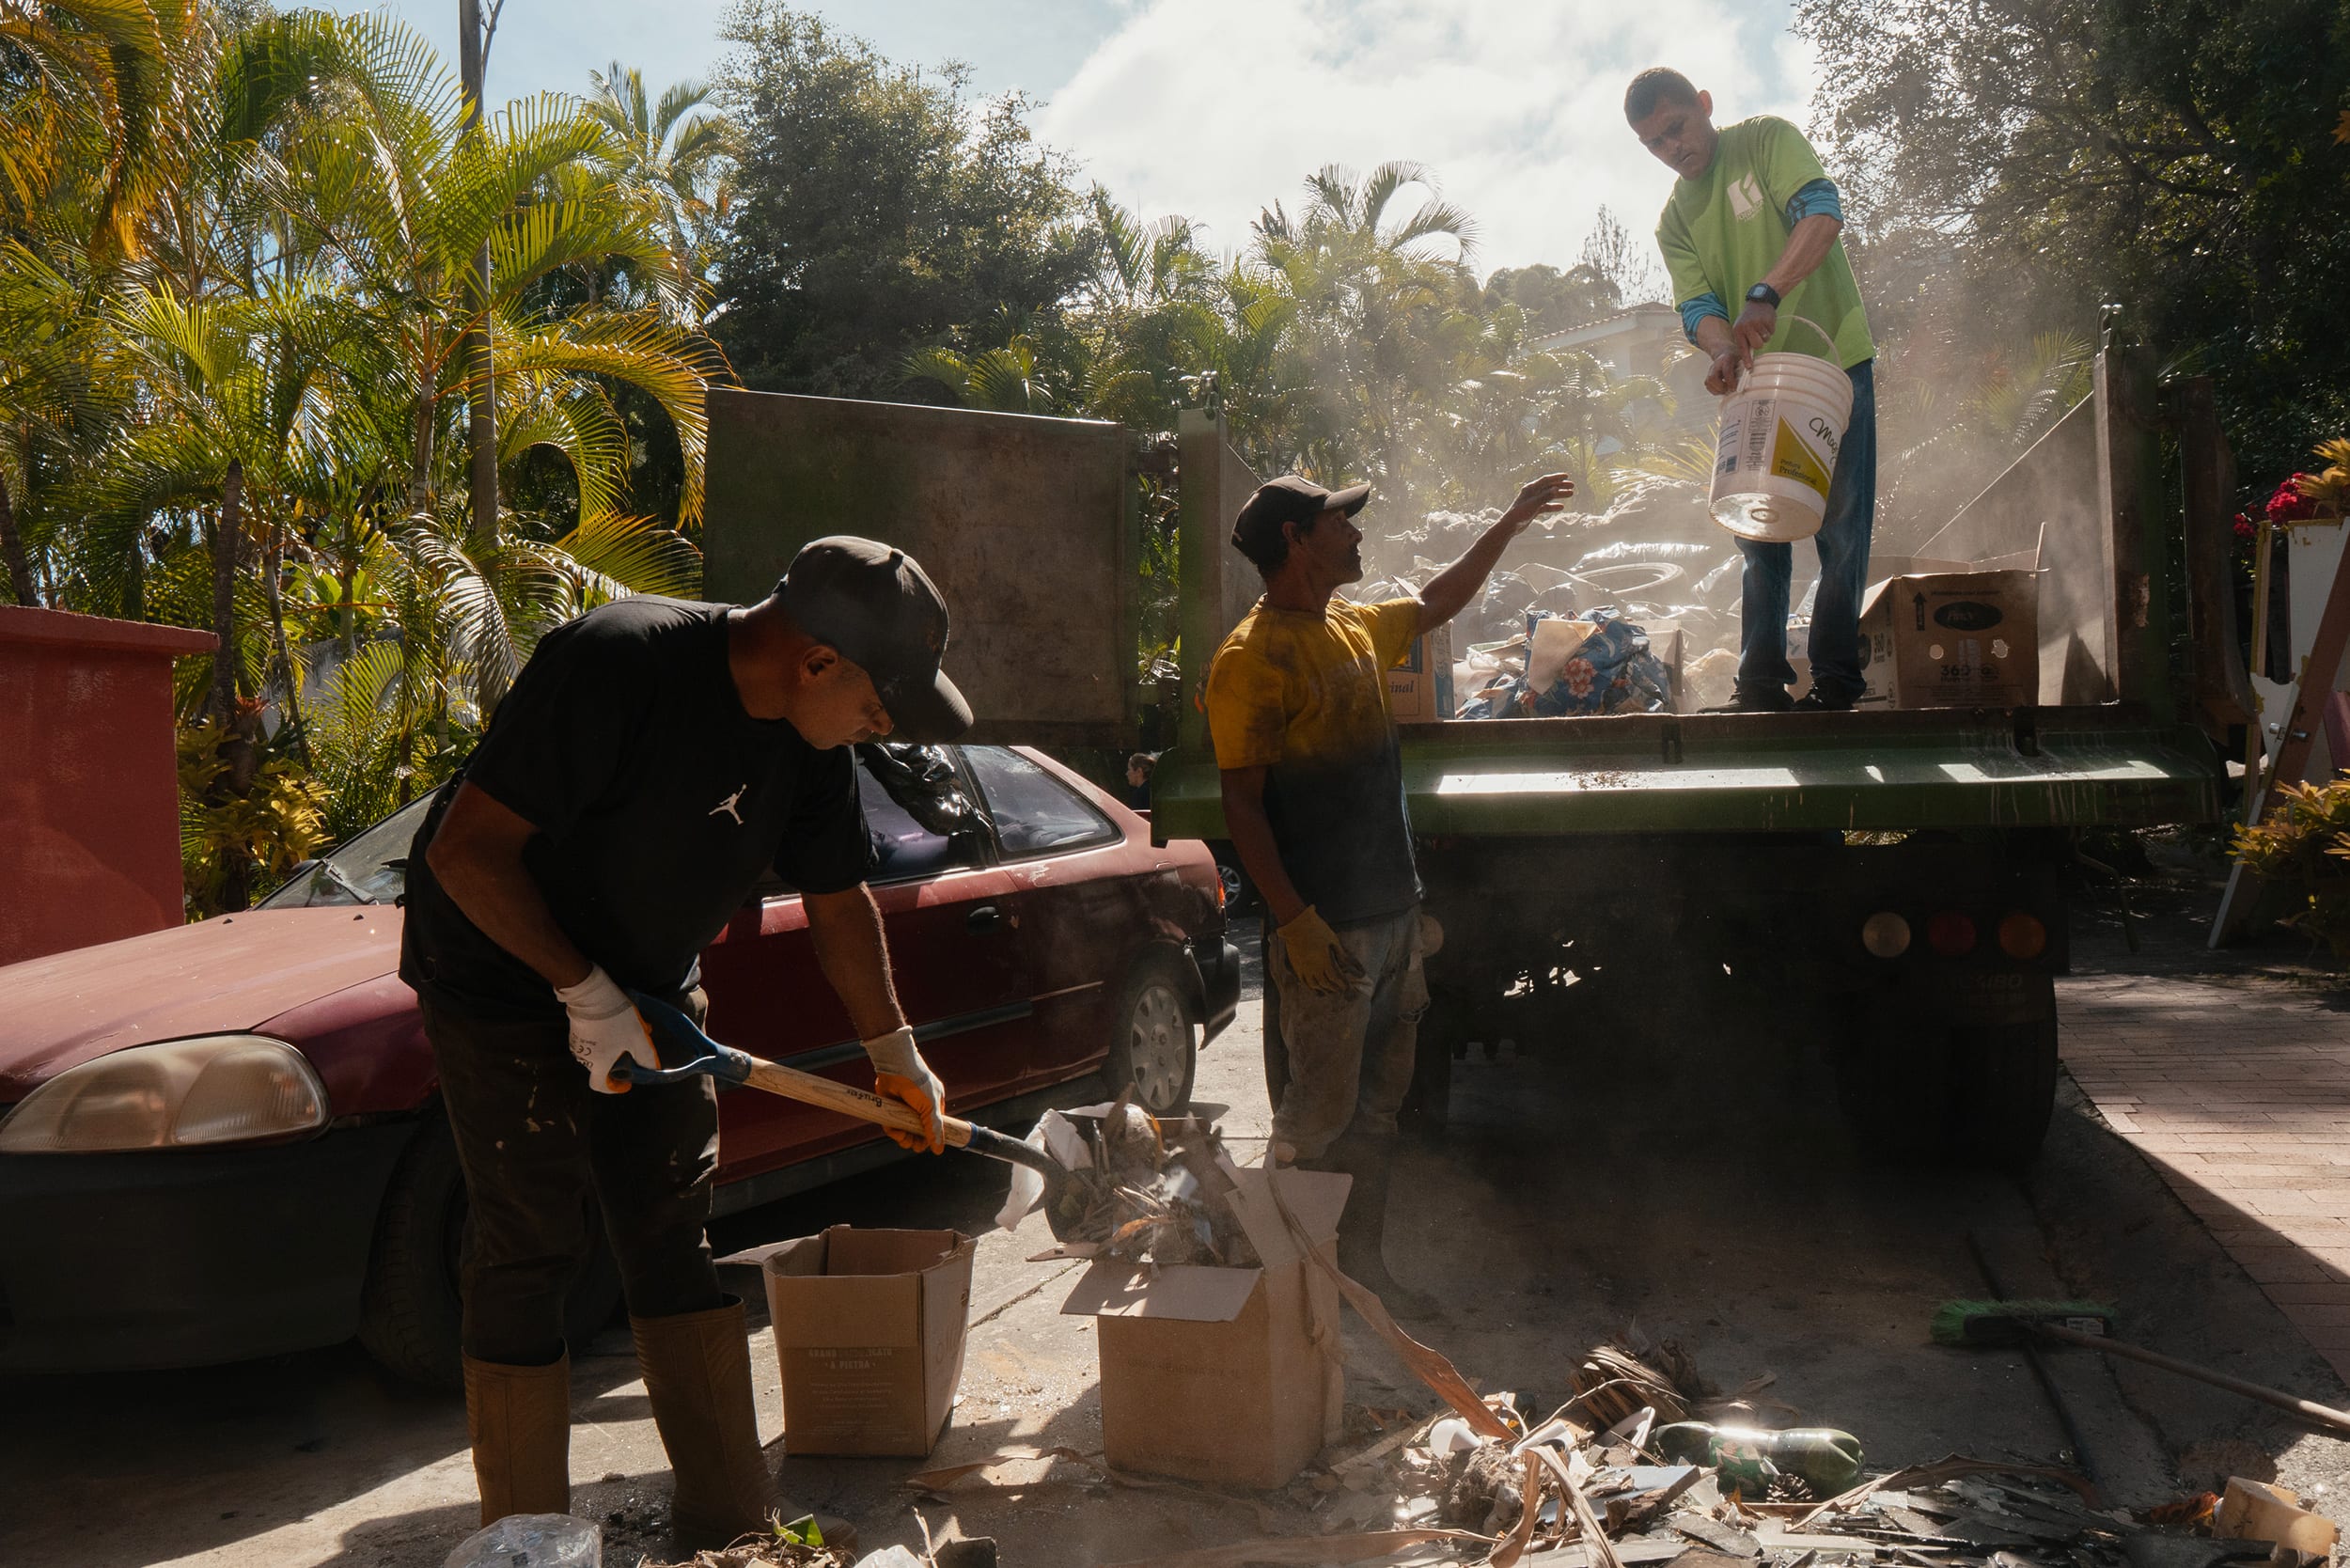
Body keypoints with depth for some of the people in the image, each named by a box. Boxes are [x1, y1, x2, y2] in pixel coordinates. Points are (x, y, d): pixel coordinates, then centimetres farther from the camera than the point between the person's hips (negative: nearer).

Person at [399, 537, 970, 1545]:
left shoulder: (811, 740, -7)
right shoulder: (614, 666, -30)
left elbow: (838, 901, 8)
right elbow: (466, 852, -28)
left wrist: (894, 1053, 16)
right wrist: (583, 989, -25)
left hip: (647, 991, 7)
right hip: (506, 979, -7)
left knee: (675, 1239, 8)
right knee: (529, 1254, -6)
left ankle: (731, 1525, 17)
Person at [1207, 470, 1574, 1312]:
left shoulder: (1355, 629, 11)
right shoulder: (1252, 657, -14)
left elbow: (1437, 603, 34)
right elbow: (1240, 805, -17)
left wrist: (1509, 525, 34)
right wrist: (1294, 921, -22)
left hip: (1392, 914, 8)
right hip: (1326, 929, -8)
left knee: (1379, 1102, 14)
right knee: (1321, 1112, -1)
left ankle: (1361, 1261, 25)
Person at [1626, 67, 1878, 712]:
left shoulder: (1767, 139, -2)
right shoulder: (1675, 221, 10)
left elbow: (1822, 212, -19)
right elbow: (1697, 304, -2)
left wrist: (1764, 295, -34)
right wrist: (1724, 351, -26)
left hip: (1834, 361, -5)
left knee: (1842, 525, -4)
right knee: (1759, 528, 5)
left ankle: (1834, 677, 2)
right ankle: (1761, 682, 10)